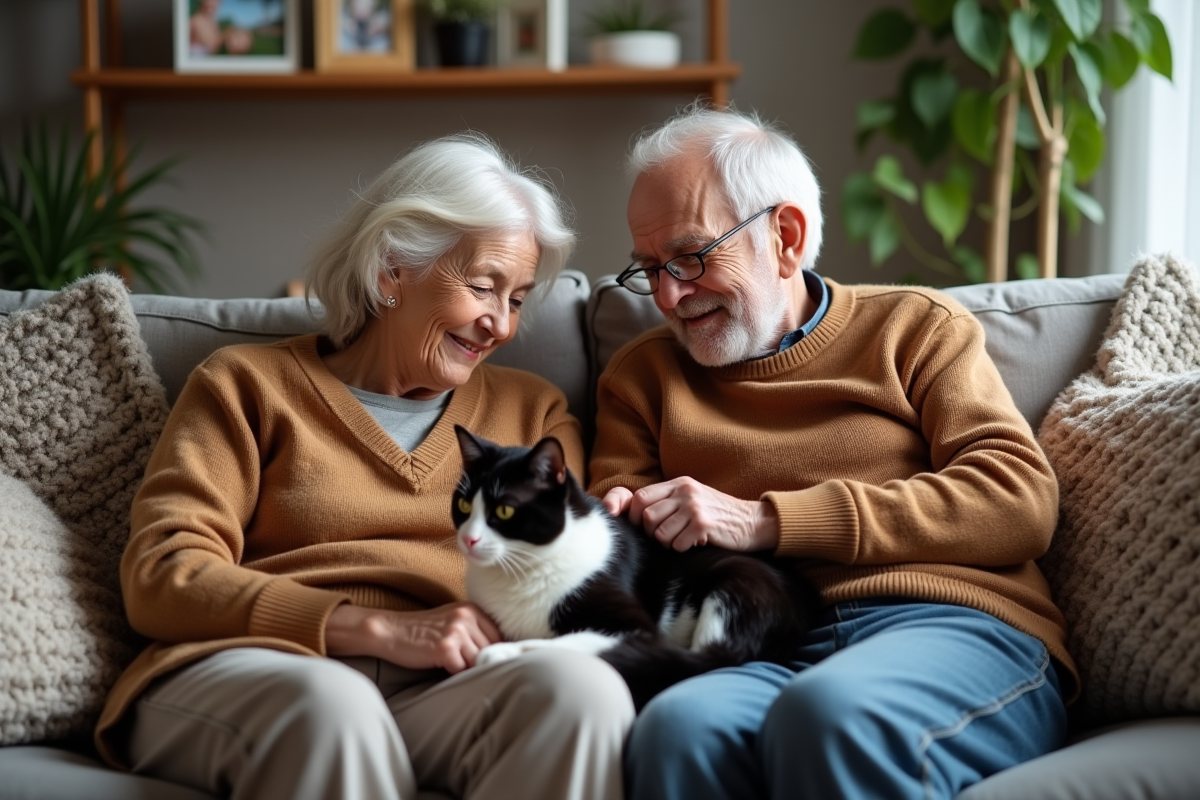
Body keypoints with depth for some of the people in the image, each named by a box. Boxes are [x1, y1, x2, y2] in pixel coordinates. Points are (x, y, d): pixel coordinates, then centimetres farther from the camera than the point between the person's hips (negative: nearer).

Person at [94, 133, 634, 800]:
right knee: (329, 704, -40)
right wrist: (383, 629, -9)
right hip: (245, 674, -3)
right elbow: (163, 577, 2)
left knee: (582, 686, -33)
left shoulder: (534, 411, 26)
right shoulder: (250, 384, 15)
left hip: (434, 695, 3)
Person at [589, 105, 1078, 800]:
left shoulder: (915, 326, 18)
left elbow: (1021, 501, 2)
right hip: (762, 658, 2)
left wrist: (768, 520, -5)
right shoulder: (643, 375, 27)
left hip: (954, 630, -2)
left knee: (828, 712, -38)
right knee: (678, 728, -36)